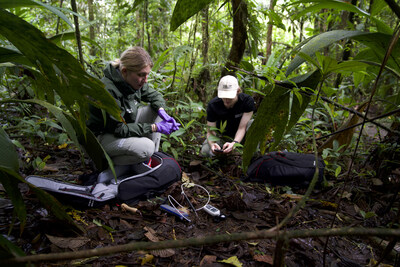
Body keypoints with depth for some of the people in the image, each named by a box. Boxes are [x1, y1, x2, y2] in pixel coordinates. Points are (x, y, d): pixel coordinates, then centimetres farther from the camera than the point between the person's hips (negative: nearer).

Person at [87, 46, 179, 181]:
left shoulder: (134, 81, -9)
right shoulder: (107, 91, -32)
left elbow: (155, 95, 7)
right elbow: (120, 129, -28)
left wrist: (162, 112, -16)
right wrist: (155, 127, -27)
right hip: (103, 135, -8)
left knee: (156, 109, -5)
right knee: (145, 148, -30)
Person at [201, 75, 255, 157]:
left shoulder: (247, 101, -23)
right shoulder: (213, 105, -22)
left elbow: (242, 127, -26)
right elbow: (210, 132, -20)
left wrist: (234, 143, -46)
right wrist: (212, 144, -44)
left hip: (240, 137, 0)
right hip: (222, 136, 0)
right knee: (205, 151, -30)